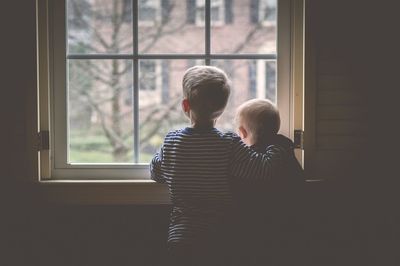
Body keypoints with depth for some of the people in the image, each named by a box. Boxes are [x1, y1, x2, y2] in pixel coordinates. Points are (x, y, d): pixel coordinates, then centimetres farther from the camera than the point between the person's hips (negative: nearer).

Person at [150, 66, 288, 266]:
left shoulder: (171, 141, -1)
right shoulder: (229, 144, -12)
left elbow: (155, 173, 15)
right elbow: (265, 168, -17)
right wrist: (278, 146, 2)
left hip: (178, 237, 2)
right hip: (215, 242, -2)